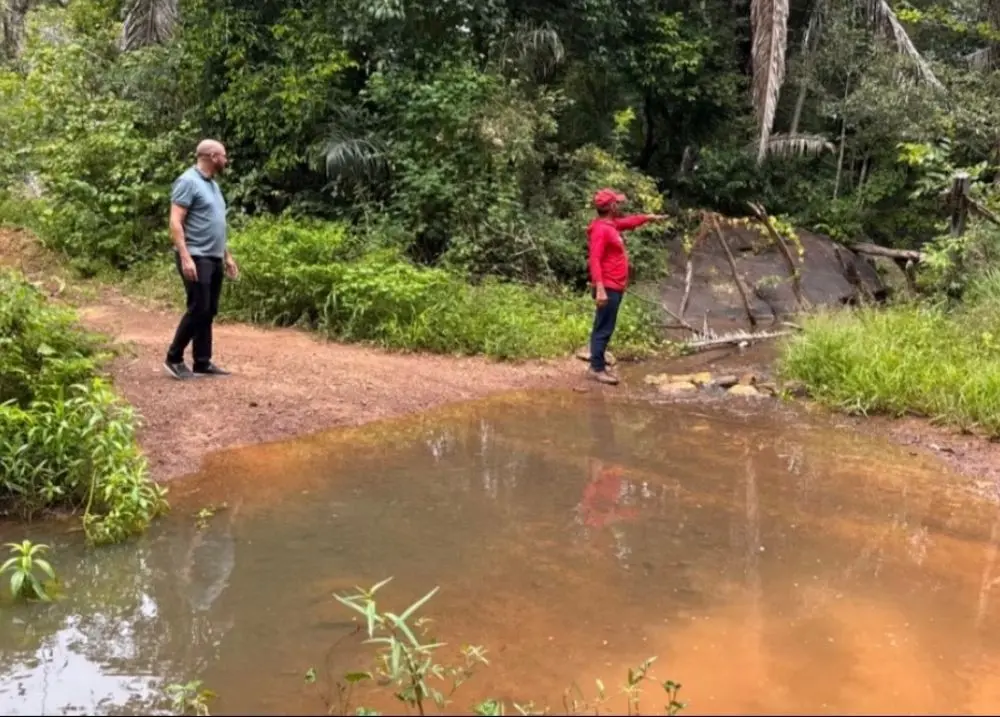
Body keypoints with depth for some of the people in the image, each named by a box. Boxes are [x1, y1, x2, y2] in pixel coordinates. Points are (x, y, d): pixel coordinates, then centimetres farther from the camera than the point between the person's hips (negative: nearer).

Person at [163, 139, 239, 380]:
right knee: (198, 309, -9)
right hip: (196, 258, -9)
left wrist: (227, 255, 21)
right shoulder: (188, 182, -11)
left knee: (209, 311, 8)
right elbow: (175, 222, -17)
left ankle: (202, 363, 13)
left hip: (214, 258, 9)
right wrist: (185, 257, -24)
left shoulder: (213, 184, 17)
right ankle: (174, 358, 3)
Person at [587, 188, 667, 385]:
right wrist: (600, 289, -31)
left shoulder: (611, 224, 12)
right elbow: (594, 260, -24)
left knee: (605, 328, 14)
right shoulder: (601, 229, -17)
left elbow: (630, 222, 35)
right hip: (608, 288, -10)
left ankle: (598, 364, 21)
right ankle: (597, 368, -2)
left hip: (615, 287, 10)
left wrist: (649, 217, 41)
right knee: (603, 329, -6)